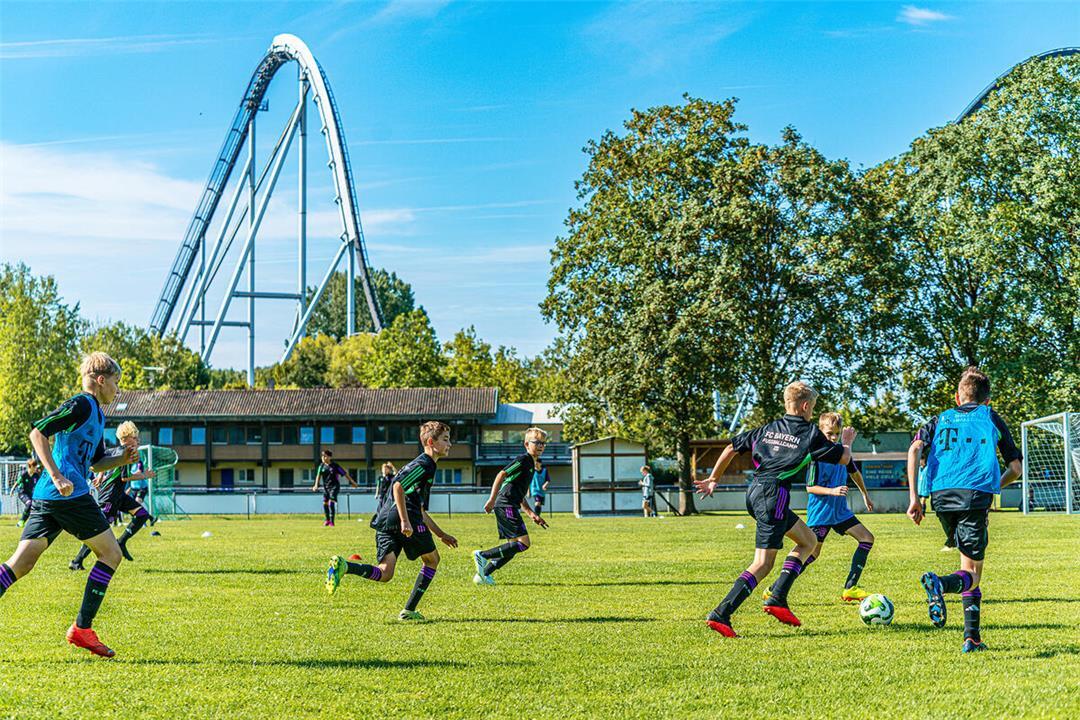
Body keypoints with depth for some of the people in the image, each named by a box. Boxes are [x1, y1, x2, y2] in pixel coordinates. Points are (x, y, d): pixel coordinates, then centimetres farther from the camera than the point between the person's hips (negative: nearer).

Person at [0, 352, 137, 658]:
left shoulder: (97, 414, 24)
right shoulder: (81, 404, -5)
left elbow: (95, 461, 34)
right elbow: (37, 433, -14)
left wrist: (121, 458, 14)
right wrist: (57, 476, -21)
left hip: (45, 497, 9)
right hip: (69, 494, -9)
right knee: (111, 554, 2)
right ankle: (81, 628, 1)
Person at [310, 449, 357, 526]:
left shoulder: (335, 466, -10)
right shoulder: (322, 466, 2)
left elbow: (345, 474, -3)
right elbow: (318, 475, -2)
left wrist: (352, 482, 2)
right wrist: (316, 485, -18)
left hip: (334, 486, -5)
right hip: (326, 487, 5)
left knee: (331, 502, -19)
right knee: (325, 503, 10)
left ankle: (332, 522, -16)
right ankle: (327, 520, 32)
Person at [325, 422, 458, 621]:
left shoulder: (426, 466, 31)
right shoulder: (423, 464, 0)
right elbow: (398, 486, -17)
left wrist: (441, 535, 38)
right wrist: (405, 521, -23)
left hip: (384, 521, 8)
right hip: (402, 517, -8)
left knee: (384, 573, -3)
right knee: (431, 559, 12)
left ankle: (344, 566, -25)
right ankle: (409, 610, 10)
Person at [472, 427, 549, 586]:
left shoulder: (531, 464, 23)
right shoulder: (523, 459, -6)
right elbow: (501, 475, -15)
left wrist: (531, 514, 21)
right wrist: (492, 499, -21)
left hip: (509, 507, 10)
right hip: (506, 505, -10)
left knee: (513, 546, 11)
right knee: (523, 542, -13)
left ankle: (483, 574, 13)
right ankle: (482, 556, -11)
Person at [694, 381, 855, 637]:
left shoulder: (768, 429, 18)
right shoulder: (810, 433, 1)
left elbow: (732, 447, 19)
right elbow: (843, 458, 9)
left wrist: (713, 479, 28)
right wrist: (846, 442, 31)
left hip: (754, 491, 8)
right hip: (774, 494, -8)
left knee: (808, 540, 19)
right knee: (763, 563, -6)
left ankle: (778, 599, 10)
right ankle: (721, 614, -15)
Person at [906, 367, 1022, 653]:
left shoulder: (941, 419, 23)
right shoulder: (992, 419, 19)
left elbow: (915, 449, 4)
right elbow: (1016, 468, 16)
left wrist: (914, 498, 3)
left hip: (942, 495, 4)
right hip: (976, 495, -3)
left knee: (970, 557, 22)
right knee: (972, 574, -3)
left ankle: (973, 638, 14)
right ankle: (939, 583, -39)